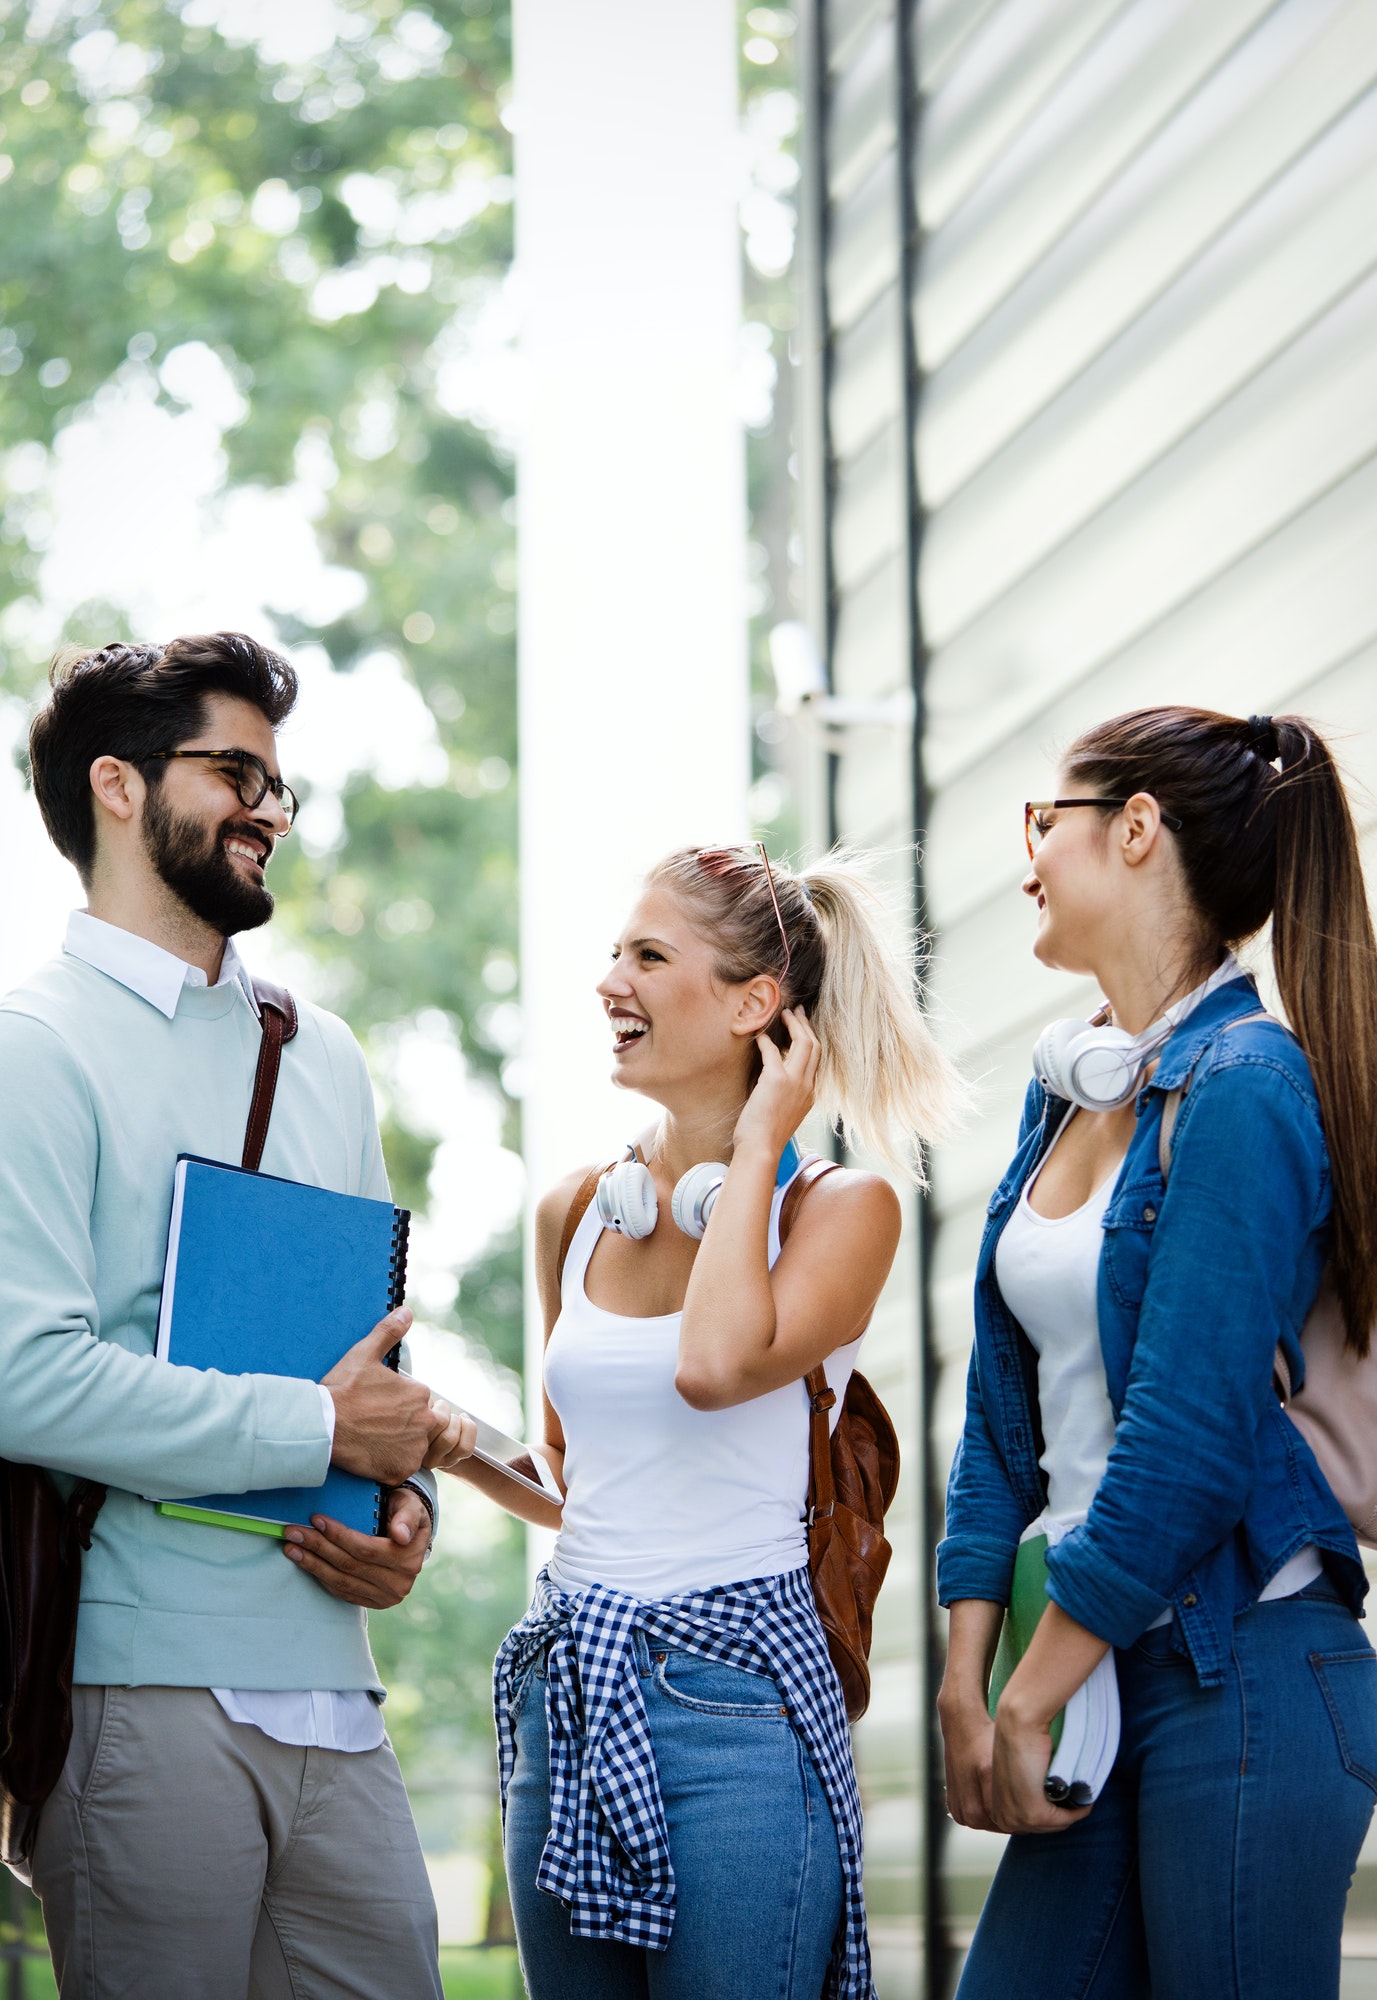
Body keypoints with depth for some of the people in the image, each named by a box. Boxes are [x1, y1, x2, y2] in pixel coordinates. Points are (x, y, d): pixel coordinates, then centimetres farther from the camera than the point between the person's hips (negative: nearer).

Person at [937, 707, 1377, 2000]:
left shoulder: (1245, 1087, -13)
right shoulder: (1069, 1091, 13)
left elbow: (1187, 1434, -17)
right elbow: (1009, 1404, 12)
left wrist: (1032, 1699, -12)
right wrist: (967, 1678, 5)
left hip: (1245, 1668, -8)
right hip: (1109, 1669, 8)